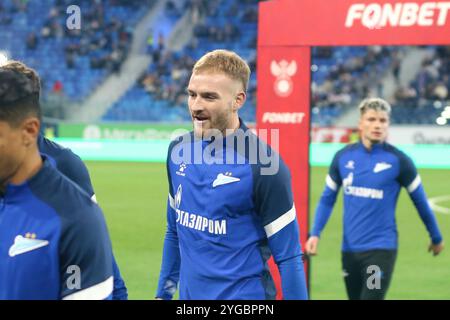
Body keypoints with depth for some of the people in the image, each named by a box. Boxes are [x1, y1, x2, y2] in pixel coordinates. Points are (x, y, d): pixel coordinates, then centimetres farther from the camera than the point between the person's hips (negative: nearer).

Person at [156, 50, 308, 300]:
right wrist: (163, 294, 16)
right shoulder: (178, 150, 2)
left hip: (244, 295, -5)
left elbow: (289, 257, -13)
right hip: (189, 294, 6)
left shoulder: (263, 166, -16)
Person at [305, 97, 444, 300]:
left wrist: (436, 238, 13)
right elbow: (327, 199, 10)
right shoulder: (343, 157, 2)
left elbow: (420, 201, 3)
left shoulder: (398, 160, -7)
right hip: (350, 248, 4)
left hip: (381, 247, -4)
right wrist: (315, 234, -1)